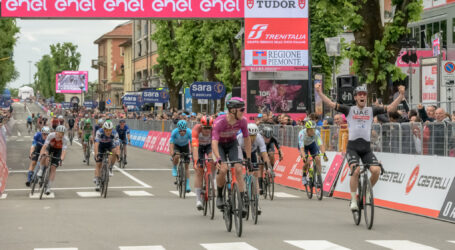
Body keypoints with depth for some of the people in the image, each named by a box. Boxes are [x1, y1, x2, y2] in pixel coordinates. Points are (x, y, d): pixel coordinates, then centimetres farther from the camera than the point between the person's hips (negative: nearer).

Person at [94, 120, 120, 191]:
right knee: (98, 164, -6)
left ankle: (110, 168, -15)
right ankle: (97, 182, 2)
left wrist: (117, 154, -54)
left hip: (110, 145, 1)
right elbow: (96, 143, -43)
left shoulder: (115, 134, -31)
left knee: (115, 151, -32)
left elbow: (117, 145, -36)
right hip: (101, 145, -1)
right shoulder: (99, 132, -34)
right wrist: (96, 153, -56)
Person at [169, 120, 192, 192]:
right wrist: (172, 154, -48)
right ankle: (174, 169, -5)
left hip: (185, 146, 1)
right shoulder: (174, 132, -32)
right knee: (177, 156, -35)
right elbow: (171, 144, -34)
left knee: (186, 166, -5)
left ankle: (187, 185, 1)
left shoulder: (189, 132, -31)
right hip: (176, 145, -1)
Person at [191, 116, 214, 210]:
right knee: (199, 171, -11)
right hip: (199, 146, -1)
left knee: (212, 160, -32)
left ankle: (212, 180, -8)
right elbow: (195, 146, -43)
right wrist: (196, 160, -54)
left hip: (209, 145, 1)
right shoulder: (196, 129, -36)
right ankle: (198, 199, -8)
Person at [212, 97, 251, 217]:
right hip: (220, 145, -3)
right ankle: (219, 196, 1)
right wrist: (219, 159, -54)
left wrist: (249, 159, -8)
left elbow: (247, 139, -9)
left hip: (232, 144, 3)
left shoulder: (243, 121, -23)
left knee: (239, 169, -15)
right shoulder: (219, 122, -34)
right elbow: (214, 142, -40)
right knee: (223, 169, -24)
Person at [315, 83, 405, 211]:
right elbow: (331, 104, -1)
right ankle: (353, 200, -10)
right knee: (356, 170, -26)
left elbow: (391, 108, 5)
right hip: (352, 147, -2)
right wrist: (320, 92, -13)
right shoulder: (349, 110, 7)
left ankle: (367, 192, 11)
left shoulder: (371, 110, 12)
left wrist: (401, 95, -6)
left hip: (366, 148, 2)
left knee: (376, 170, -19)